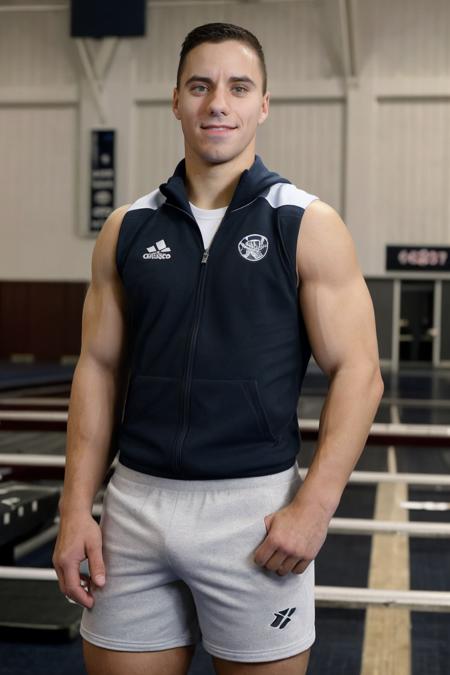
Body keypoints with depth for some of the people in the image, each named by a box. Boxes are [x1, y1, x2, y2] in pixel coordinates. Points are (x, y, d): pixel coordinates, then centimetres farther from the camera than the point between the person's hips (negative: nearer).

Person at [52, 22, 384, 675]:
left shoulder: (309, 226, -2)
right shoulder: (127, 228, 7)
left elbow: (357, 373, -5)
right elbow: (99, 368, 8)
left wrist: (314, 506, -15)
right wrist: (76, 508, 1)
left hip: (255, 505, -2)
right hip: (135, 499, 3)